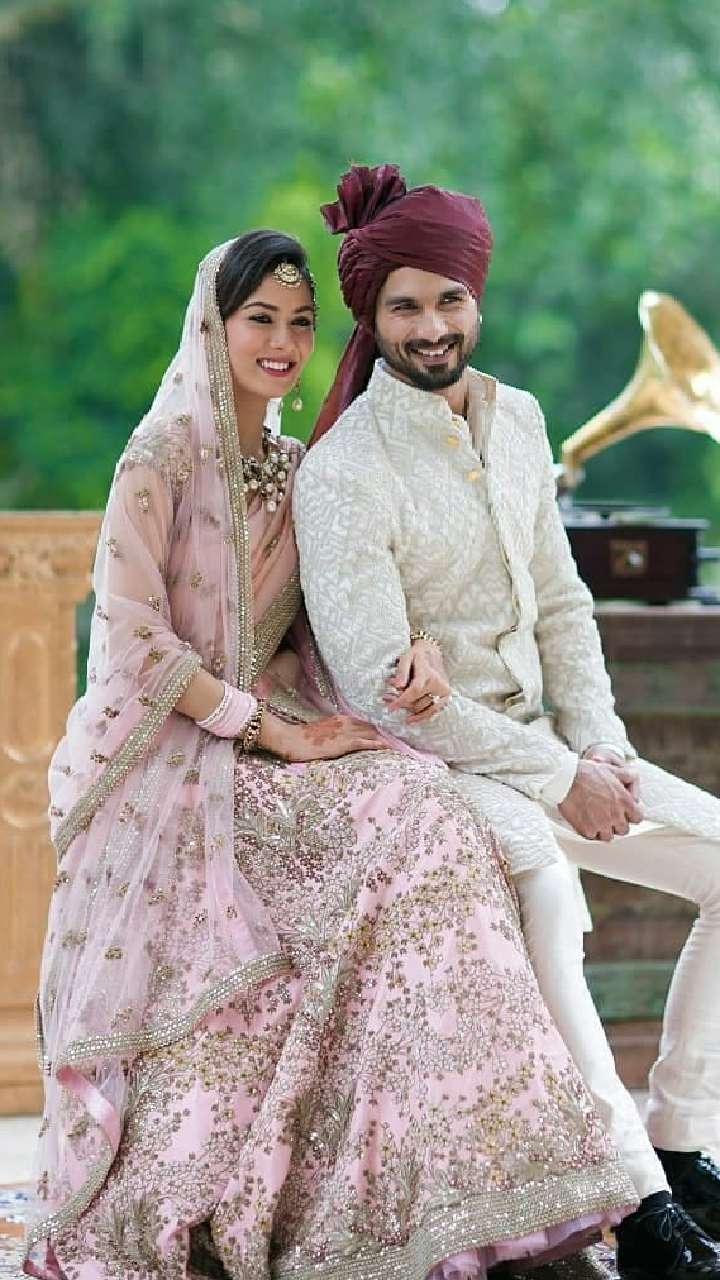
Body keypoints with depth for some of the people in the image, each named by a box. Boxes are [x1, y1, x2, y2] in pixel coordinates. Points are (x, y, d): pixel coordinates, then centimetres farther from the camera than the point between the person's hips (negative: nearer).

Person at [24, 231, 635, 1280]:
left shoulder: (294, 468, 15)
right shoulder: (163, 458, -6)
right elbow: (132, 640, -13)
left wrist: (412, 641, -9)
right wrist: (266, 730, -17)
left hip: (274, 729, 6)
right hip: (174, 755, -6)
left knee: (424, 814, -21)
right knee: (402, 822, -25)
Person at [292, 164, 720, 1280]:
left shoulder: (517, 421, 7)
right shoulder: (344, 472, -16)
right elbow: (380, 687, -21)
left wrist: (602, 748, -2)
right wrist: (557, 779, -19)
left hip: (544, 745, 8)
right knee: (549, 892, -36)